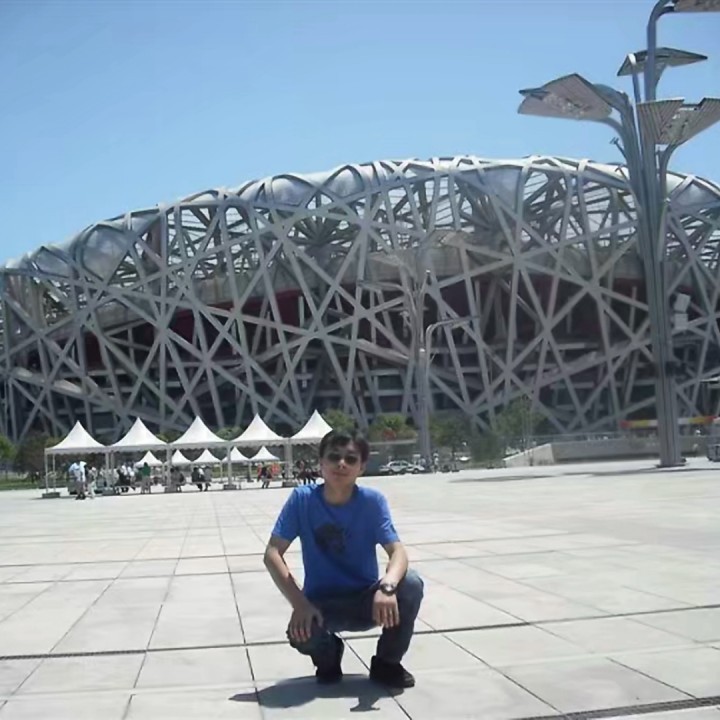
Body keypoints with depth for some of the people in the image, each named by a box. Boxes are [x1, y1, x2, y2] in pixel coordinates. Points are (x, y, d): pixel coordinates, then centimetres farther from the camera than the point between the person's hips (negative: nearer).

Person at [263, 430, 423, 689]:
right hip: (321, 603, -1)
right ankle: (328, 654, 7)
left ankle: (387, 662, -1)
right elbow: (272, 554, -14)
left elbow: (398, 552, -22)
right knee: (300, 633, -34)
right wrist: (299, 603, -27)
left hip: (366, 600, 1)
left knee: (410, 584, -28)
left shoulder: (372, 501, -12)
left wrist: (387, 586, -44)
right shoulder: (302, 499, -12)